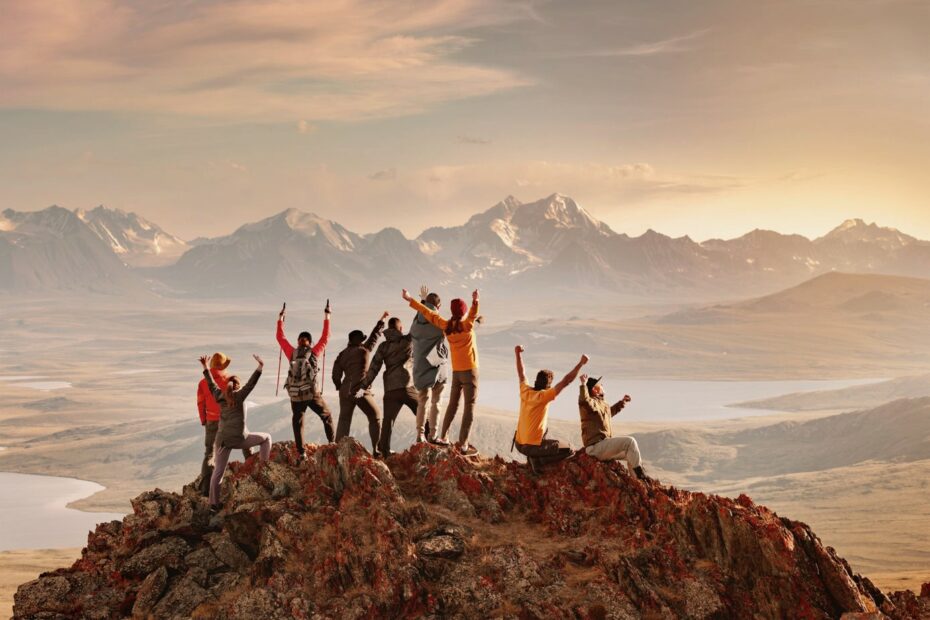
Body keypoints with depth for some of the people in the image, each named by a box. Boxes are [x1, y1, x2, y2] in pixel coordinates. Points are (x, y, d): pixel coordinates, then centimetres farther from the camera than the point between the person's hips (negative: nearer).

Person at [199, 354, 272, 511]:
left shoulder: (219, 396, 9)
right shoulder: (239, 396, -3)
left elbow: (211, 383, 23)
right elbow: (251, 383, -15)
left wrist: (205, 367, 34)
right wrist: (260, 368, -21)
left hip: (223, 439, 4)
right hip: (239, 439, -4)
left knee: (218, 471, 7)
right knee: (266, 437, 17)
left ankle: (214, 503, 8)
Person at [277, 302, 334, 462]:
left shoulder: (292, 353, 4)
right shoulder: (315, 352, 0)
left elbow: (280, 337, 15)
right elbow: (325, 337, 9)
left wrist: (280, 319, 24)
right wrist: (327, 317, 17)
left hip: (295, 395, 1)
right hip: (312, 393, -1)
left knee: (297, 423, 8)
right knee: (327, 417, 16)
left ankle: (300, 452, -1)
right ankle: (332, 443, 7)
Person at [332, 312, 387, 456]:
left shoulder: (342, 354, 10)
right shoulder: (363, 350, -10)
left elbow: (336, 375, 13)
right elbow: (374, 337, -5)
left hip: (345, 391, 6)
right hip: (360, 391, -5)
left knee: (344, 421, 10)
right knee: (375, 417, 9)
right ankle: (376, 449, 2)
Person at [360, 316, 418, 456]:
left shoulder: (383, 346, 9)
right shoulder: (408, 341, 2)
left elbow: (374, 366, 8)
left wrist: (365, 384, 16)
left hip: (390, 390, 3)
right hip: (408, 386, -3)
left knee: (388, 419, 6)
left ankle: (384, 450, 1)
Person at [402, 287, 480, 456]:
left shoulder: (447, 326, 0)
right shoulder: (467, 326, -14)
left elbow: (428, 313, 6)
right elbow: (473, 314, -37)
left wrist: (410, 300, 13)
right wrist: (475, 302, -56)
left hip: (456, 371, 6)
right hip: (469, 370, -6)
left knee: (453, 404, 20)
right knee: (469, 407, -3)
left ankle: (443, 437, 25)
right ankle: (463, 445, -7)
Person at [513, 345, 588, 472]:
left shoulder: (525, 392, 0)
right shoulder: (543, 396, -17)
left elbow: (522, 374, 18)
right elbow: (566, 381, -19)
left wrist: (518, 354, 29)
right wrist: (581, 363, -15)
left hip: (519, 443, 7)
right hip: (532, 447, -7)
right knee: (568, 449, 2)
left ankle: (532, 457, 14)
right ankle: (538, 461, -8)